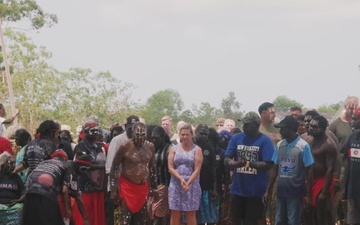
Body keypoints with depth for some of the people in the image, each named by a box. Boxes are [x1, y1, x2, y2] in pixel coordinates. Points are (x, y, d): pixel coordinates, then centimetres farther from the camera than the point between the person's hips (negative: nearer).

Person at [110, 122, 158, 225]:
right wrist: (113, 189, -12)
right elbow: (114, 167, -8)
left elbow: (152, 168, 14)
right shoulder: (125, 146, -13)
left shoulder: (150, 146, 2)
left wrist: (154, 188, 14)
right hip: (127, 186, -5)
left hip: (143, 187, 5)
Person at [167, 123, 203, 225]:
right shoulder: (174, 149, 8)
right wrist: (181, 179, -14)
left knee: (191, 214, 1)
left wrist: (188, 183, -17)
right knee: (175, 214, 3)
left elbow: (197, 170, -5)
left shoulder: (197, 149, 2)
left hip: (192, 185, -2)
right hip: (176, 185, 2)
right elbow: (170, 168, 1)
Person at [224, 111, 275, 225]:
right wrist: (235, 163, -24)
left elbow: (268, 164, -14)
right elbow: (226, 160, -1)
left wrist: (252, 164, -32)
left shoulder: (265, 140, -7)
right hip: (238, 188, 3)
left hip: (256, 190, -3)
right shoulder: (236, 138, 4)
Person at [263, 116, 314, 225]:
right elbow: (274, 169, 10)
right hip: (281, 191, 5)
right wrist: (268, 190, 8)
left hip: (295, 192, -5)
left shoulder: (303, 146, -9)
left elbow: (309, 171, -6)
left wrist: (308, 194, -8)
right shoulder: (279, 145, 5)